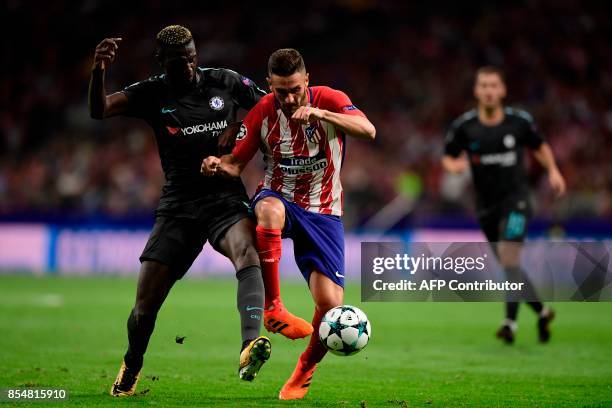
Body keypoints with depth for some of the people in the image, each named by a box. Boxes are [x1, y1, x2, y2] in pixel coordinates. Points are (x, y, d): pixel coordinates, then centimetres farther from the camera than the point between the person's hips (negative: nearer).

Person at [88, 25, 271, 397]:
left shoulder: (225, 83, 5)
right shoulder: (153, 94, 2)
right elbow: (99, 111, -11)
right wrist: (99, 71, -29)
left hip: (226, 198, -1)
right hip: (178, 205, 1)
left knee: (246, 250, -35)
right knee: (146, 302, -2)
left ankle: (250, 346, -52)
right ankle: (131, 369, 28)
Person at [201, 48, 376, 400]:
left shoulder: (328, 100, -11)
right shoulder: (263, 112, -5)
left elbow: (368, 131, -27)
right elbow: (237, 163, 2)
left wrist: (318, 113, -40)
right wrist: (218, 164, -23)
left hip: (323, 213, 0)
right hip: (281, 198, 0)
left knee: (331, 304, -13)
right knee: (268, 209, -41)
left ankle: (306, 369, 18)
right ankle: (272, 305, -30)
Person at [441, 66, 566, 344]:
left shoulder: (520, 121, -5)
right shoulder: (464, 126, -5)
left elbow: (540, 147, 13)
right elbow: (448, 158, 6)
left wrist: (553, 171, -2)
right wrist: (455, 165, -17)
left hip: (516, 198, -3)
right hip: (486, 204, 3)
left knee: (508, 254, -21)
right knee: (510, 266, 8)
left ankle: (511, 321, -18)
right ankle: (541, 311, 28)